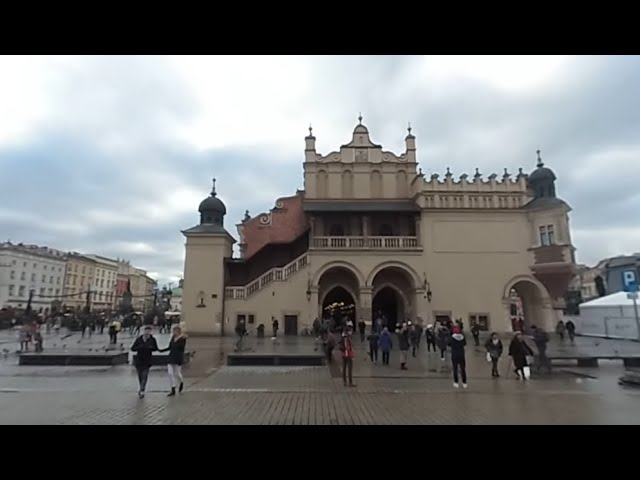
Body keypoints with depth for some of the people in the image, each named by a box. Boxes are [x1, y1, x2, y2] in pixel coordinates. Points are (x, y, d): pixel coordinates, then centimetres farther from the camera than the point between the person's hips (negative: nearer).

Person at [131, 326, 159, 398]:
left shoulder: (152, 340, -5)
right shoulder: (139, 339, -3)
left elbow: (155, 348, 4)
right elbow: (132, 348, -1)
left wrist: (150, 348, -18)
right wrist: (139, 347, -20)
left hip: (147, 361, -2)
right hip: (138, 360, 2)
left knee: (144, 376, -9)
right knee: (140, 375, 12)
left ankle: (142, 391, -10)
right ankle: (142, 388, 31)